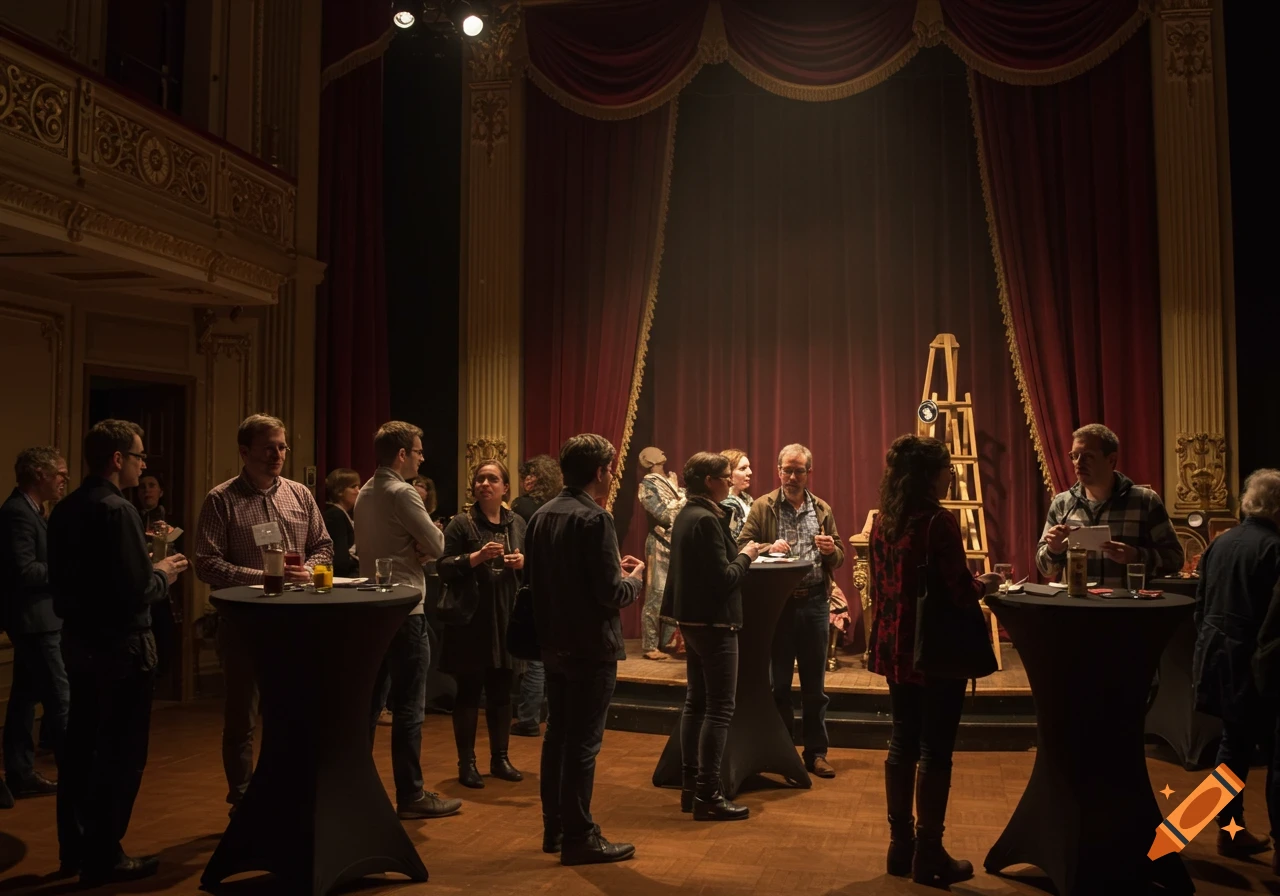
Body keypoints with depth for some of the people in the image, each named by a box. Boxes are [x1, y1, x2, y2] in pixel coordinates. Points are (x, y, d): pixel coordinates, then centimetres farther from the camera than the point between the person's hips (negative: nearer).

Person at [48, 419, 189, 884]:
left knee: (80, 746, 17)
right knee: (120, 753, 4)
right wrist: (163, 573, -6)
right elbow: (136, 592, -26)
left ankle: (74, 849, 30)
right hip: (120, 648, -9)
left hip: (78, 641, 9)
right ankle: (103, 858, 13)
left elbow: (61, 578, 11)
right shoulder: (118, 511, -21)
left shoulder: (64, 509, 5)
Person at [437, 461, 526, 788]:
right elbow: (443, 568, -10)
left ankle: (500, 758, 23)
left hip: (507, 618, 4)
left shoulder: (517, 524, 10)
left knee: (502, 690, 11)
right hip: (470, 619, -4)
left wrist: (522, 563, -5)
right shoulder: (461, 523, -4)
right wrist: (476, 557, -23)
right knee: (469, 690, 3)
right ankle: (466, 762, 14)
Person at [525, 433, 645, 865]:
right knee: (583, 742, 0)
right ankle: (578, 838, 9)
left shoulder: (542, 515, 5)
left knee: (557, 735, 16)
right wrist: (634, 579, 1)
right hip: (591, 648, -8)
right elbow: (611, 594, -22)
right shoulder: (595, 519, -19)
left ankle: (554, 829, 27)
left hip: (555, 644, 8)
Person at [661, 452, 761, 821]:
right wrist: (746, 556, -7)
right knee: (719, 708, -4)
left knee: (696, 701, 14)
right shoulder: (706, 520, -19)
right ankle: (707, 796, -1)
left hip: (692, 620, 10)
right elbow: (724, 579, -20)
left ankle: (690, 787, 20)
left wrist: (738, 553, 10)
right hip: (714, 622, -10)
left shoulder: (686, 515, 11)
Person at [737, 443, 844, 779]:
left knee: (815, 685, 9)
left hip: (815, 603, 2)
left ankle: (816, 753, 19)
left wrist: (830, 550, -10)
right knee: (778, 682, 8)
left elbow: (839, 559, 13)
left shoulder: (823, 510, 9)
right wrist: (767, 548, -20)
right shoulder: (762, 507, 1)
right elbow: (741, 546, -2)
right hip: (776, 602, -2)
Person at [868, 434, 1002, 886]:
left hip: (895, 646, 7)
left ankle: (900, 845, 23)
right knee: (934, 750, 2)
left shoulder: (882, 520, 6)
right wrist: (985, 584, 2)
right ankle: (928, 853, 11)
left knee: (902, 743, 14)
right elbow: (959, 590, -18)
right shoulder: (938, 521, -17)